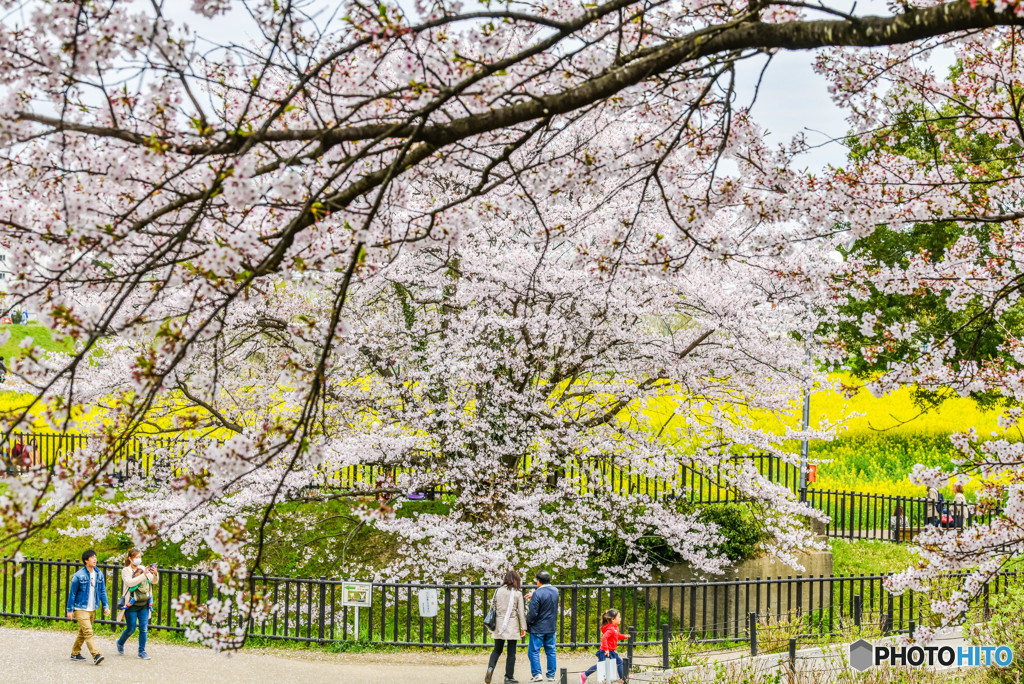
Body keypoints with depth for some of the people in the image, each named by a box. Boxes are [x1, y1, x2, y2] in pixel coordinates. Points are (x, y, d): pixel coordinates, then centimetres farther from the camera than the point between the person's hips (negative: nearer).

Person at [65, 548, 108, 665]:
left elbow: (102, 591, 12)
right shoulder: (79, 575, -11)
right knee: (88, 632, -15)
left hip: (92, 610, 6)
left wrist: (106, 606, 3)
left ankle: (75, 653, 27)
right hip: (81, 609, -6)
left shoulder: (99, 574, 6)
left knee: (83, 633, 15)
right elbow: (72, 593, -5)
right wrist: (70, 610, -4)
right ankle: (96, 655, -22)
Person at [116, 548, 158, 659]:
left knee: (144, 628, -2)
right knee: (131, 629, 4)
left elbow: (154, 581, 4)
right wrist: (143, 575, -28)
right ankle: (120, 643, 32)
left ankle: (142, 651, 7)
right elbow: (130, 583, -22)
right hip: (131, 604, -4)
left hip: (144, 604, 4)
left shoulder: (143, 568, 8)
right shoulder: (126, 571, -5)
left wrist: (155, 574, -18)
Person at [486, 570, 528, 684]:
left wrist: (493, 623, 17)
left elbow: (493, 608, 8)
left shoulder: (498, 591, 4)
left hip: (499, 625, 3)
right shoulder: (517, 593, -5)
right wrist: (523, 628, 0)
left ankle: (490, 667, -13)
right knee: (511, 652, 5)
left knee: (497, 650, 12)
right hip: (512, 625, -3)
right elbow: (521, 611, -5)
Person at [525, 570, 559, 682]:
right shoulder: (555, 591, 3)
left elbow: (532, 613, -17)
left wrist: (527, 624, -2)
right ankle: (551, 675, 12)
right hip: (552, 627, 6)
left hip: (538, 628, -6)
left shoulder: (538, 594, -18)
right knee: (550, 651, 11)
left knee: (533, 651, 1)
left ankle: (537, 674, -5)